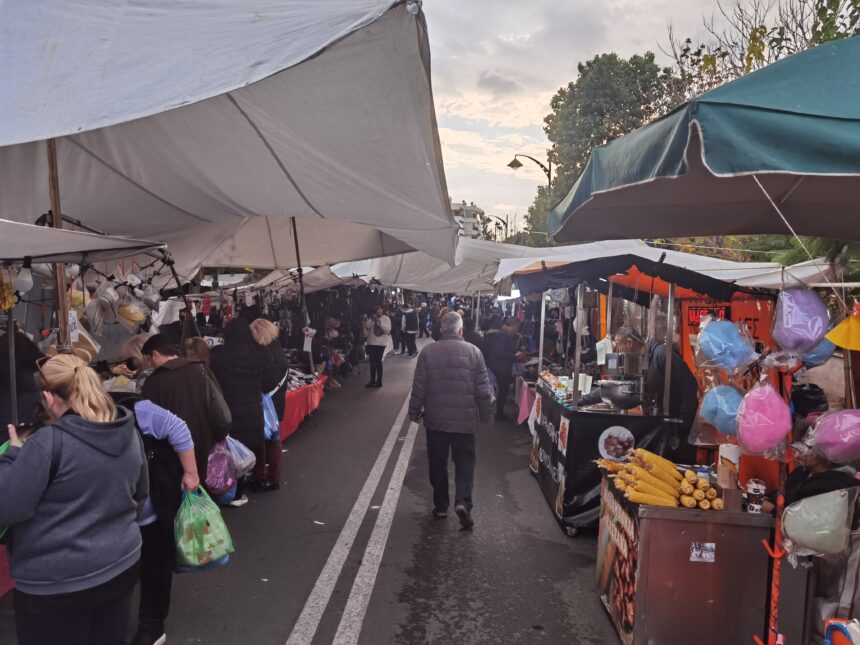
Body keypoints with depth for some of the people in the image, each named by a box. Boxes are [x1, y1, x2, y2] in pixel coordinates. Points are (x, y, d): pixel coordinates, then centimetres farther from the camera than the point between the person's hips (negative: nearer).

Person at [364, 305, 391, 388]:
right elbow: (367, 326, -4)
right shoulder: (372, 318, 8)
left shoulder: (386, 319, 0)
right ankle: (372, 381, 16)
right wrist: (370, 320, -21)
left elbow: (388, 329, -13)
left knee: (378, 362, -1)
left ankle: (379, 381, 8)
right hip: (372, 343, 4)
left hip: (381, 343, -3)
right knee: (372, 362, 8)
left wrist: (380, 322, -22)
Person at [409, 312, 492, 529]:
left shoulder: (428, 352, -5)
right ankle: (463, 501, -7)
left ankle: (441, 505, 22)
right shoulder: (473, 351, -5)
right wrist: (485, 414, 9)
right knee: (465, 462, 10)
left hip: (435, 420, 1)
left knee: (438, 463, 14)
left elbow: (418, 387, -3)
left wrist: (415, 412, 9)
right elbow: (483, 389, -3)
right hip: (465, 420, -1)